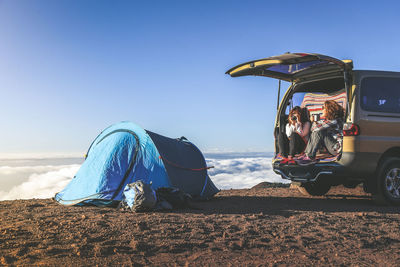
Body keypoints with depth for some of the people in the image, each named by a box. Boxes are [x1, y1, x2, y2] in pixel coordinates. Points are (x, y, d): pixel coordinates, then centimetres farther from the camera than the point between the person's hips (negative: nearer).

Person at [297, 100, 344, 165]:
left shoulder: (336, 121, -19)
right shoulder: (326, 120, 10)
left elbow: (319, 128, -24)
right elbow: (313, 129, 20)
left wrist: (315, 124, -3)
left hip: (338, 148, -10)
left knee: (319, 133, -22)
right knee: (314, 133, 3)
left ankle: (310, 157, -21)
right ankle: (307, 154, -7)